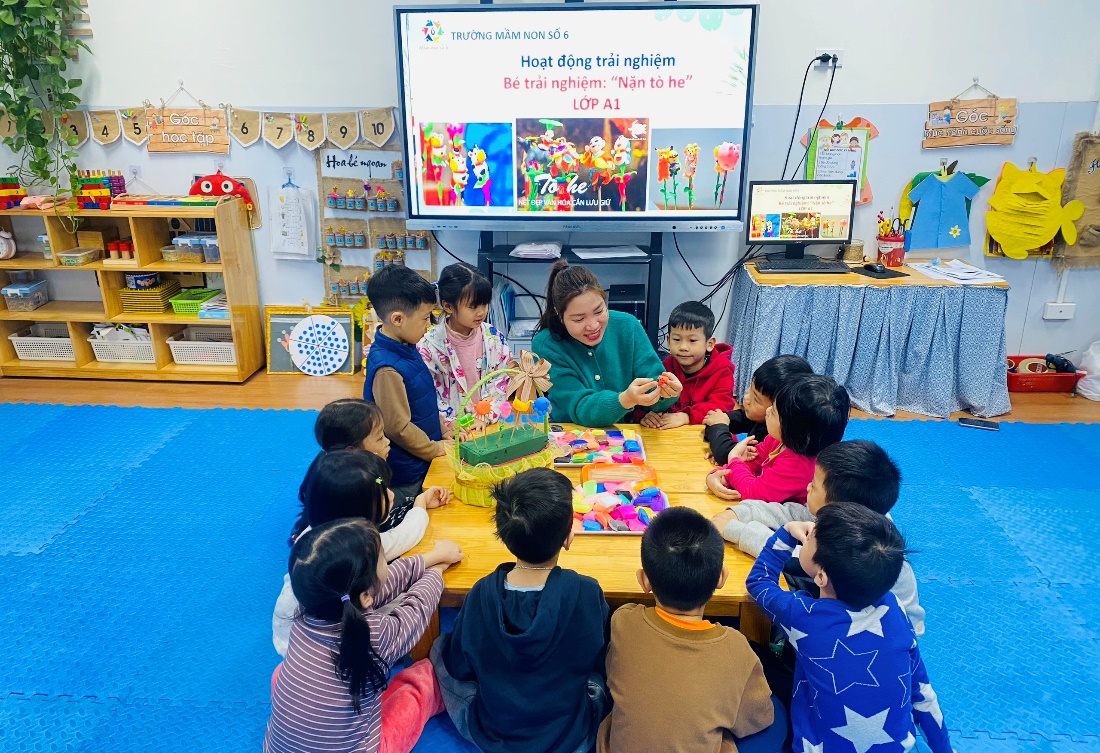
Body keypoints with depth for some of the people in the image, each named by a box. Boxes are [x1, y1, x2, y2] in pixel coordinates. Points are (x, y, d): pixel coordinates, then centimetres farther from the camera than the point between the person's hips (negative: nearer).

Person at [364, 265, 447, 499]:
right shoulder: (387, 368, -27)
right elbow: (398, 428, -23)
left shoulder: (407, 349, 1)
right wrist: (435, 448, -11)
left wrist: (445, 431, 5)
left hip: (422, 464, 8)